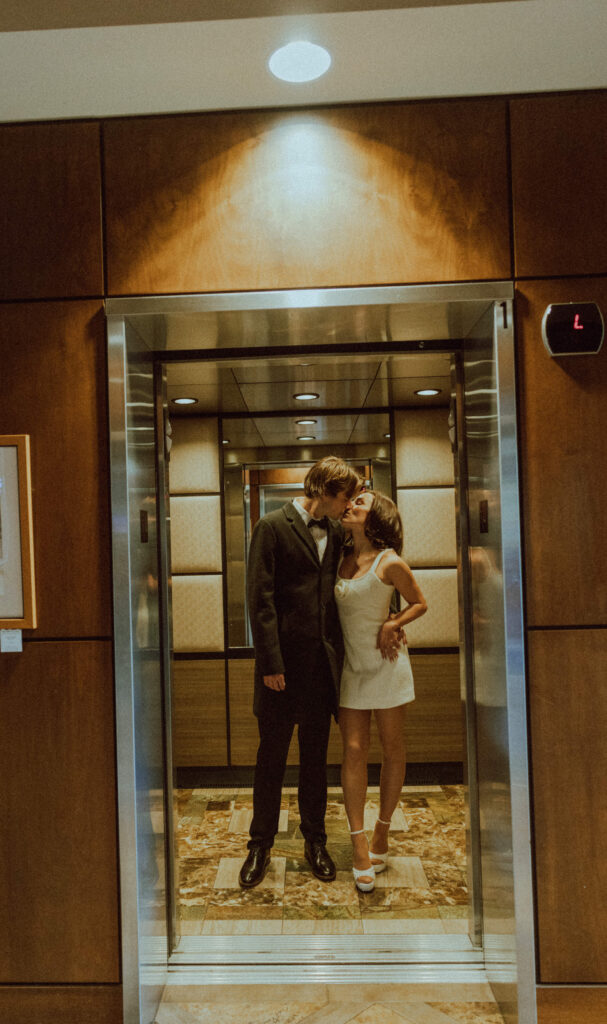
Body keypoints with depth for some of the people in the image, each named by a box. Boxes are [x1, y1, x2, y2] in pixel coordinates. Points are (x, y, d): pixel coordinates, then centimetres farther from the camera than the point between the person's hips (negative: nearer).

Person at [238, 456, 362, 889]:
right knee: (271, 758, 9)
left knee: (316, 758, 15)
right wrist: (271, 662, -15)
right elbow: (261, 598, -12)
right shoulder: (273, 527, -8)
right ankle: (261, 845, 26)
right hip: (285, 661, -4)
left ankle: (315, 842, 31)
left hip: (323, 662, 5)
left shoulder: (335, 532, 9)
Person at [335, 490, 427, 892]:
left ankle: (382, 833, 24)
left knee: (392, 749, 7)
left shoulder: (390, 563, -10)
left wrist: (392, 625, -14)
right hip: (351, 663, 4)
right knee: (354, 750, 0)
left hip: (385, 661, -4)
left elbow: (419, 603, 0)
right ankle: (360, 847, 6)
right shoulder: (342, 558, 5)